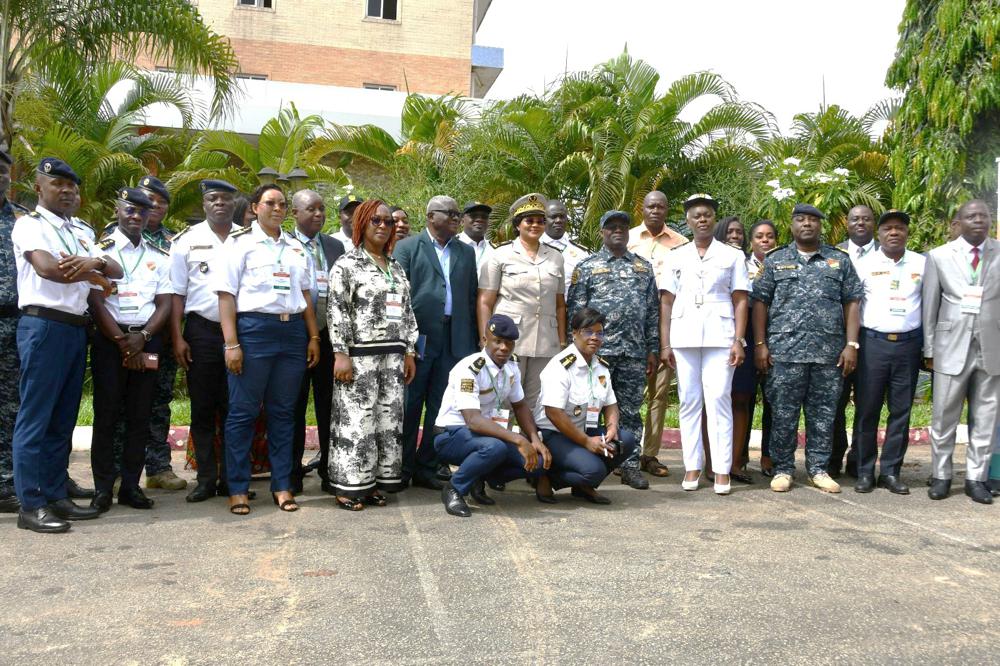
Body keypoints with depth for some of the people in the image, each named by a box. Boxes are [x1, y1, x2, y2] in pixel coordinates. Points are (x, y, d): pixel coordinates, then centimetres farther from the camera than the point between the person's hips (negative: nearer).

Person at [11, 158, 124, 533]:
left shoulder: (79, 234, 21)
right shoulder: (29, 225, -1)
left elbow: (117, 270, 12)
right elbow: (47, 268, -18)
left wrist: (94, 262, -11)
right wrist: (92, 274, -2)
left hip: (76, 329, 8)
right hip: (43, 326, -7)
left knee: (63, 420, 10)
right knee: (35, 418, -4)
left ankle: (56, 497, 16)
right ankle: (30, 505, 0)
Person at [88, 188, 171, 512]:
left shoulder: (158, 256, 12)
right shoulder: (101, 250, 2)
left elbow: (165, 304, 7)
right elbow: (96, 301, -5)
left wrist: (142, 337, -9)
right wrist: (122, 341, -11)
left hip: (147, 341, 3)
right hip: (109, 339, -3)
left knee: (140, 416, 4)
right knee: (106, 415, 0)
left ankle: (131, 485, 12)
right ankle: (103, 488, 7)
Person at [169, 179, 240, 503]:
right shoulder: (187, 240, 5)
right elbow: (177, 293, 3)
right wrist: (177, 338, -4)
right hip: (201, 330, 0)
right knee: (202, 408, 4)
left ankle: (230, 478, 13)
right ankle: (206, 478, 13)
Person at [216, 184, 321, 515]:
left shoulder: (296, 246, 17)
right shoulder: (240, 242, 3)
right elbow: (226, 294, -3)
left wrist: (313, 336, 12)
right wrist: (231, 343, -11)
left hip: (293, 331, 4)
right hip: (253, 329, -4)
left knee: (283, 412, 8)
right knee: (243, 412, 0)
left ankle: (282, 485, 16)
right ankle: (238, 489, 10)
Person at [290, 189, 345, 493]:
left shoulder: (336, 246, 11)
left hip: (329, 335, 4)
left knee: (329, 405, 10)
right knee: (294, 406, 7)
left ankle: (329, 469, 21)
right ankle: (292, 473, 19)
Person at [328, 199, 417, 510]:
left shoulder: (396, 268, 16)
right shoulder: (347, 264, -2)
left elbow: (407, 312, 16)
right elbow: (337, 312, -8)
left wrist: (409, 352, 11)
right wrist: (341, 354, -15)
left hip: (393, 355, 6)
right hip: (360, 355, -6)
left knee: (389, 419, 7)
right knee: (356, 421, -3)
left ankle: (375, 483, 17)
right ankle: (349, 486, 7)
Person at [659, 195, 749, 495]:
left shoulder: (733, 255, 8)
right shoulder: (676, 257, 12)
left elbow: (740, 301, 5)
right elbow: (666, 302, 10)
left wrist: (738, 341, -5)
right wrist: (665, 344, 3)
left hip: (720, 336, -2)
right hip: (684, 336, 2)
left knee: (718, 399, -6)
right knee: (689, 401, 3)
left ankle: (722, 470, -1)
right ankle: (692, 466, 10)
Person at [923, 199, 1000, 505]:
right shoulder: (939, 256, 4)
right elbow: (929, 306, 5)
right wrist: (929, 349, 2)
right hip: (952, 348, -1)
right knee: (943, 417, 4)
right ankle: (941, 476, 16)